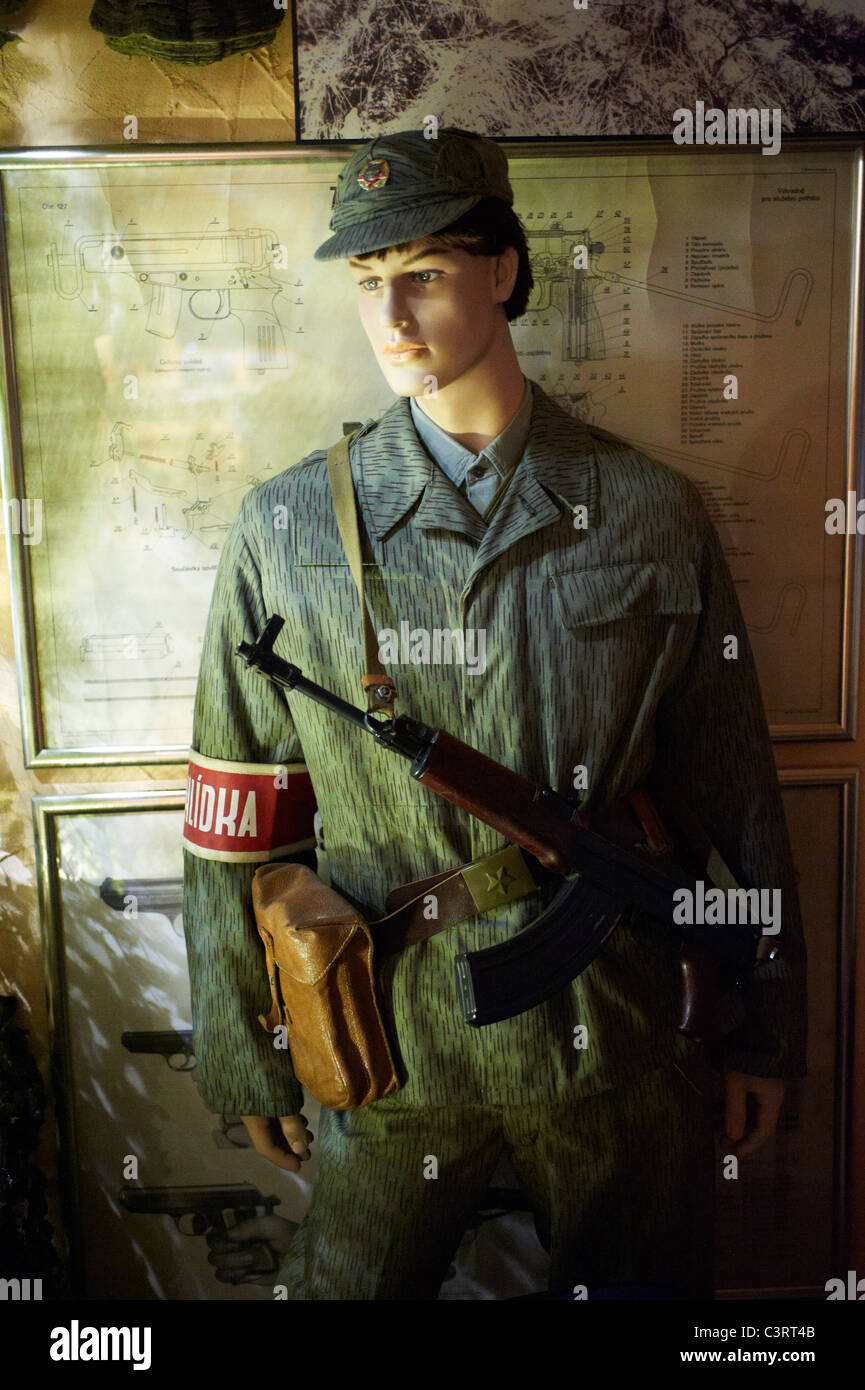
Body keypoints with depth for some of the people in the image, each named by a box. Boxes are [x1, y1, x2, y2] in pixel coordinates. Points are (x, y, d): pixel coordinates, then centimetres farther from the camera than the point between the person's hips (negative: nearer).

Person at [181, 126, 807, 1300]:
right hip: (391, 1048, 0)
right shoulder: (284, 529, -5)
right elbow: (239, 820, -2)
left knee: (643, 1284, 22)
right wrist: (243, 1059, 3)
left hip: (623, 1044, 1)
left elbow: (735, 794, 1)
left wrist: (768, 1031, 7)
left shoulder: (656, 515, -5)